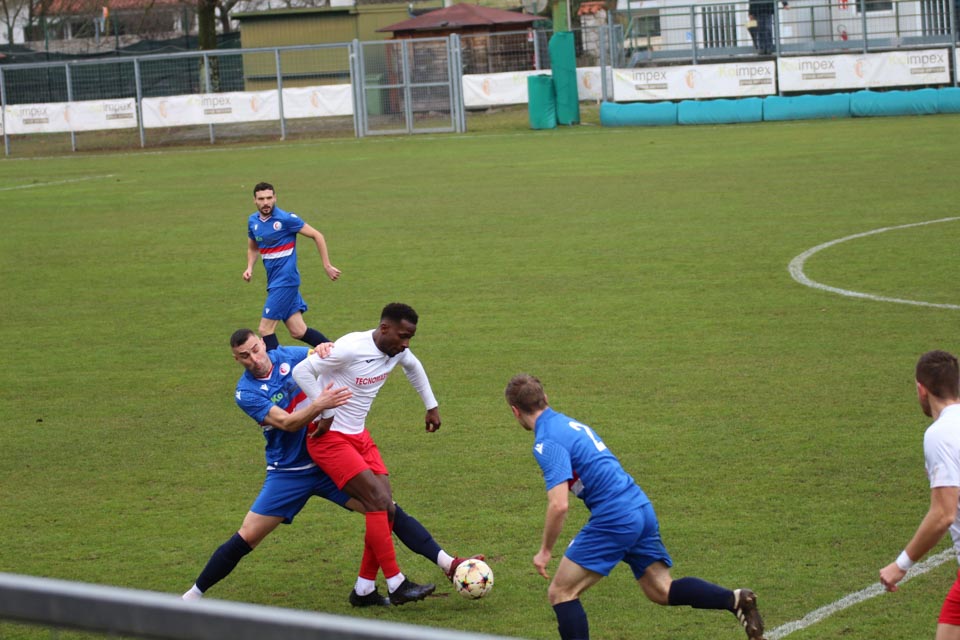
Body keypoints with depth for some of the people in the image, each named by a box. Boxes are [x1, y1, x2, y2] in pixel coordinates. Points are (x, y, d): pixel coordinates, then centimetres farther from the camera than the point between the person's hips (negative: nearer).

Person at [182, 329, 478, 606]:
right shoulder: (246, 392, -13)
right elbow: (287, 423, -25)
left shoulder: (288, 356, -4)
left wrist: (326, 348, -19)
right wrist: (318, 405, -41)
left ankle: (448, 564, -7)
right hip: (288, 473, -2)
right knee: (246, 538, -6)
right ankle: (193, 596, 10)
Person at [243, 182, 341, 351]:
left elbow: (317, 236, -6)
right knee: (298, 331, 4)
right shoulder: (253, 221, 7)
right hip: (274, 281, 6)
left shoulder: (285, 219, -12)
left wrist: (327, 266, -6)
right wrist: (249, 268, 4)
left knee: (265, 329, -11)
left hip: (285, 280, -6)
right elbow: (253, 248, 24)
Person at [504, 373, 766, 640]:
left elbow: (559, 505, -20)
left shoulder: (547, 442, -11)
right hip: (642, 508, 9)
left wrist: (545, 551, -7)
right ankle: (735, 599, 0)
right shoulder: (571, 423, 17)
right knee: (662, 590, 16)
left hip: (615, 518, -9)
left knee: (561, 593, 1)